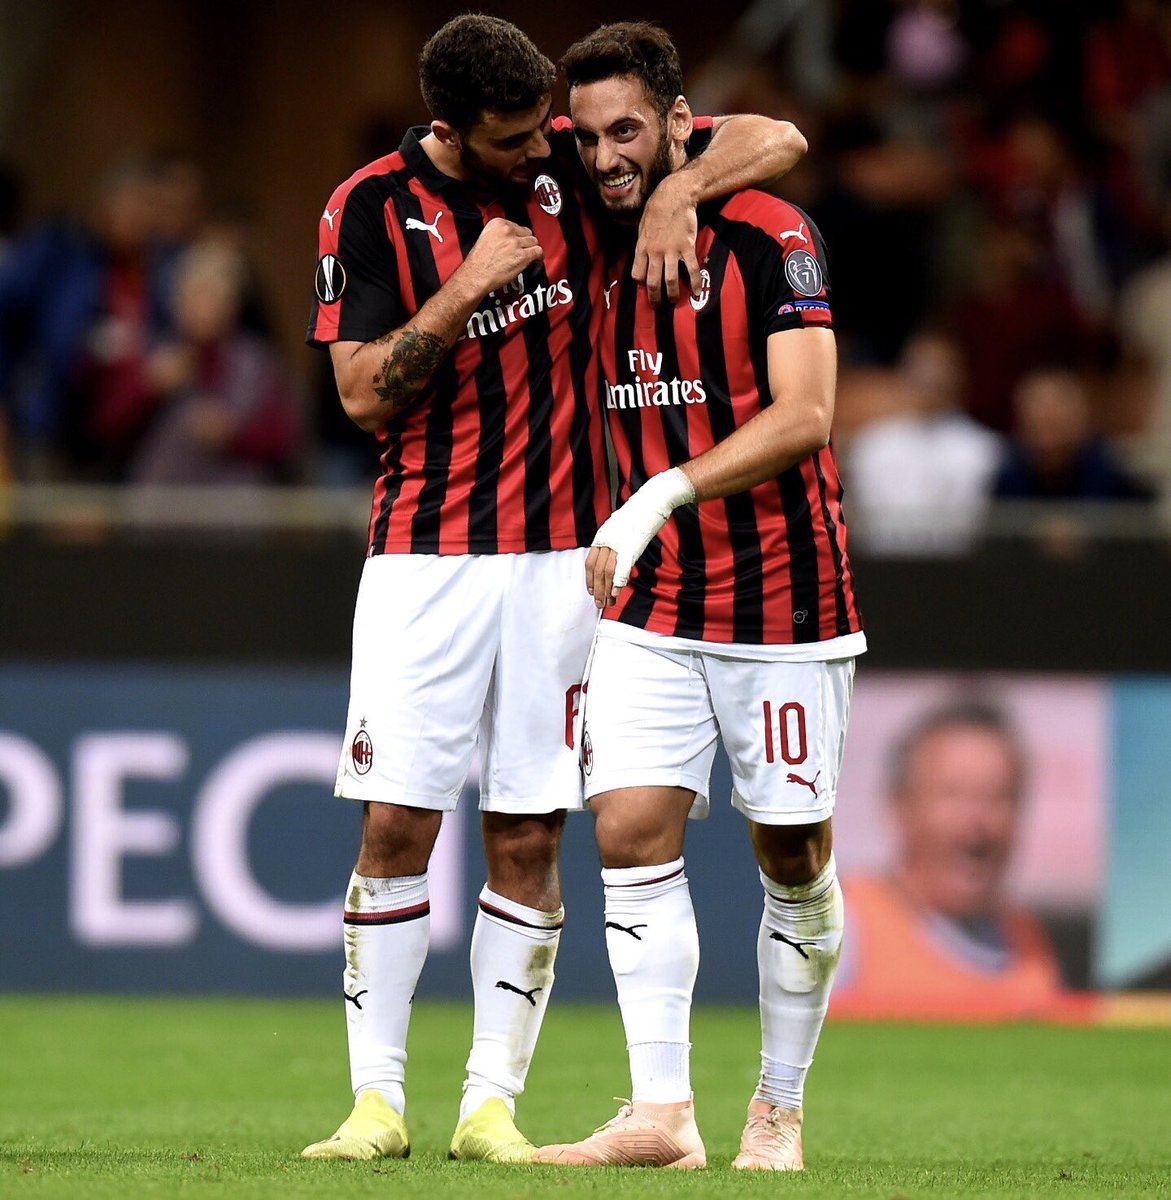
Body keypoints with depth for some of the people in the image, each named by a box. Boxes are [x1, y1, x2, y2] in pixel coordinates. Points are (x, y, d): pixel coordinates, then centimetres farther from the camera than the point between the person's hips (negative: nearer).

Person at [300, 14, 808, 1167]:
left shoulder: (573, 165, 0)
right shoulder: (371, 208, -4)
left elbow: (776, 138, 2)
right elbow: (363, 392, -9)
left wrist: (684, 186, -18)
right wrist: (470, 286, -19)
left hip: (561, 552, 2)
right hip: (424, 556, -1)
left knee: (527, 841, 0)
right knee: (396, 825, -5)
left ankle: (491, 1103, 5)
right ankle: (377, 1101, 3)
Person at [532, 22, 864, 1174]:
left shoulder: (769, 239, -10)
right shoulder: (600, 255, 7)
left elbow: (803, 416, -20)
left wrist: (663, 496, -28)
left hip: (781, 603, -5)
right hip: (649, 607, 5)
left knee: (793, 861, 3)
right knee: (632, 835, -9)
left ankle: (779, 1109, 16)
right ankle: (660, 1113, -10)